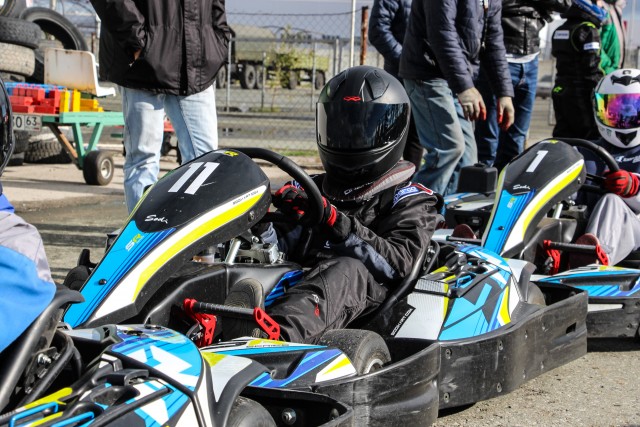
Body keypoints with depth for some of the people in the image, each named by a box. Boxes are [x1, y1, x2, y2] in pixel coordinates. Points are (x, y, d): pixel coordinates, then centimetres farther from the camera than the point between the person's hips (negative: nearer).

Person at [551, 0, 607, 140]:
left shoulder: (559, 30, 15)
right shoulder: (588, 30, -12)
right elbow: (591, 65, -18)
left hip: (559, 90, 8)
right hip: (581, 95, -8)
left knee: (562, 135, 8)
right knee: (591, 137, -5)